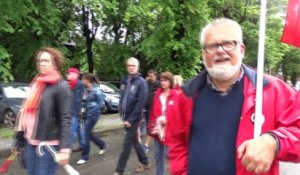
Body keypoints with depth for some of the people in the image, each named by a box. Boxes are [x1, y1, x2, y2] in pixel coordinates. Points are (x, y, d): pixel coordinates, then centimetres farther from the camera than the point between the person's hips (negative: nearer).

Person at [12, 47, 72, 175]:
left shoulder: (61, 86, -10)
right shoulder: (35, 84, 12)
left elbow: (65, 119, -16)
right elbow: (26, 113, 14)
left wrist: (64, 149, -24)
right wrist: (18, 139, 15)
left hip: (48, 144, -7)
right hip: (30, 141, 7)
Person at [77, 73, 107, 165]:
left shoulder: (96, 90, -15)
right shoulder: (86, 90, 7)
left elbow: (101, 103, -14)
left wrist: (92, 109, -16)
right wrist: (83, 108, 2)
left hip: (93, 114, -8)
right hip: (86, 114, 8)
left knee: (86, 134, -5)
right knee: (88, 134, 14)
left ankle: (85, 156, 7)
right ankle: (102, 145, 36)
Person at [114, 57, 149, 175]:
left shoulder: (141, 82, -11)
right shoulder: (124, 80, 8)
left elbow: (140, 103, -16)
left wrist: (130, 119, -18)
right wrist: (122, 114, 7)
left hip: (133, 118, -7)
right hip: (126, 118, 7)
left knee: (127, 144, -2)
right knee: (134, 141, 16)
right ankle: (145, 162, 33)